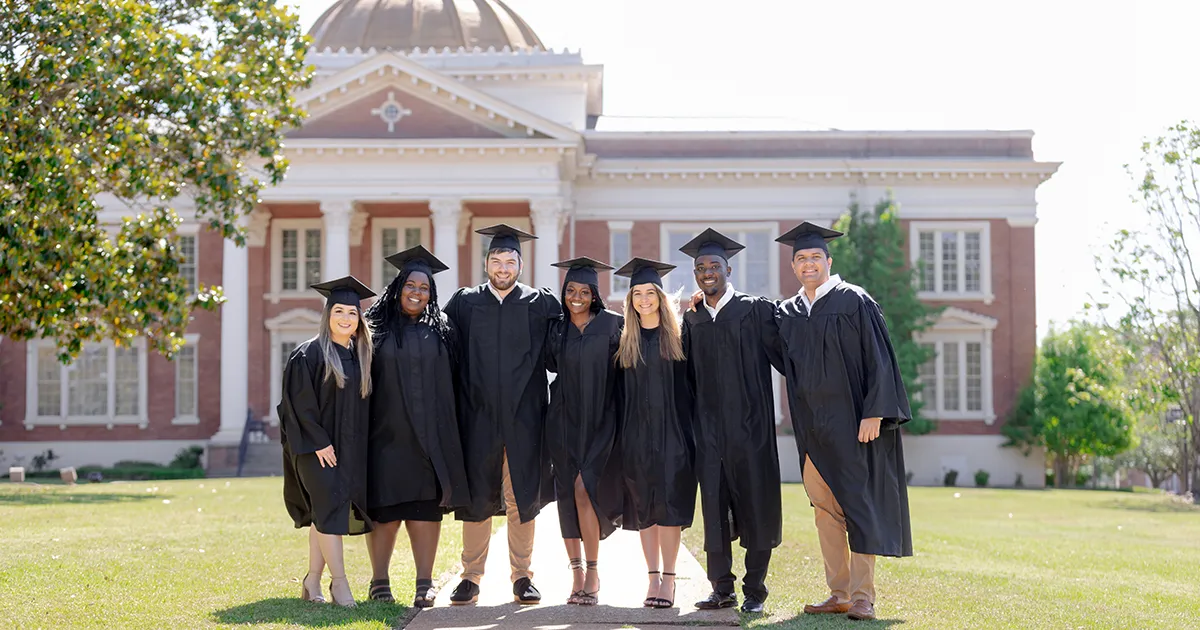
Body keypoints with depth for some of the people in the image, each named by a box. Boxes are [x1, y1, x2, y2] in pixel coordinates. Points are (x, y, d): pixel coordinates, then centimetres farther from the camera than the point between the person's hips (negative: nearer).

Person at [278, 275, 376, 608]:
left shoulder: (361, 357, 11)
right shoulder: (309, 354, -7)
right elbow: (300, 403, -12)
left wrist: (361, 448, 8)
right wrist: (318, 442, -18)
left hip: (351, 449, 6)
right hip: (317, 446, -6)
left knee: (325, 515, 7)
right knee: (330, 506, -12)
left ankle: (312, 582, 13)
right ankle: (339, 582, -9)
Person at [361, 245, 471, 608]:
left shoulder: (440, 332, 9)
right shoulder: (377, 330, 3)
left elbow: (450, 385, 11)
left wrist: (445, 434, 4)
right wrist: (363, 428, -6)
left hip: (429, 437, 2)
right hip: (388, 434, -1)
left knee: (426, 508, 0)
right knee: (385, 509, 1)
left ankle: (425, 584, 4)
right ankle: (379, 583, 10)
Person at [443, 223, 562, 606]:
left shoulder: (540, 304, 4)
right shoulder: (464, 303, 6)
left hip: (523, 418, 0)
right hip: (479, 416, 1)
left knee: (523, 498, 4)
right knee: (475, 497, 4)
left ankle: (522, 577, 13)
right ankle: (471, 578, 12)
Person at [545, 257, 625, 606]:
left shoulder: (612, 325, -2)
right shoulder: (557, 330, 9)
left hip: (600, 421, -4)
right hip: (565, 421, 4)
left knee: (583, 487, -15)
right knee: (568, 494, 3)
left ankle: (592, 573, -7)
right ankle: (577, 573, 10)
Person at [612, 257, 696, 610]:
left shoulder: (678, 338, 3)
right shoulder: (625, 342, 9)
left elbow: (689, 386, 1)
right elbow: (619, 393, 9)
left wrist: (689, 431, -9)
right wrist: (620, 436, 3)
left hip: (672, 431, -3)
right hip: (636, 433, 3)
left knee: (668, 504, -6)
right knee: (643, 507, 3)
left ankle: (668, 580, -2)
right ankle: (653, 578, 8)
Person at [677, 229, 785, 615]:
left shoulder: (756, 311, -2)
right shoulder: (692, 319, 12)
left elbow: (785, 358, -4)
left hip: (749, 427, -4)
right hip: (709, 431, 4)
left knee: (754, 508, 1)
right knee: (714, 509, 4)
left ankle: (754, 590, 10)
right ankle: (722, 589, 12)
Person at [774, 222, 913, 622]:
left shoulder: (854, 301, -5)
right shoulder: (786, 314, 12)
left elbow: (877, 359, -8)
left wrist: (874, 413, -17)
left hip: (852, 421, -6)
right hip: (814, 427, 6)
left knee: (859, 505, -4)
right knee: (825, 510, 6)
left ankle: (862, 597, -2)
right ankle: (838, 593, 12)